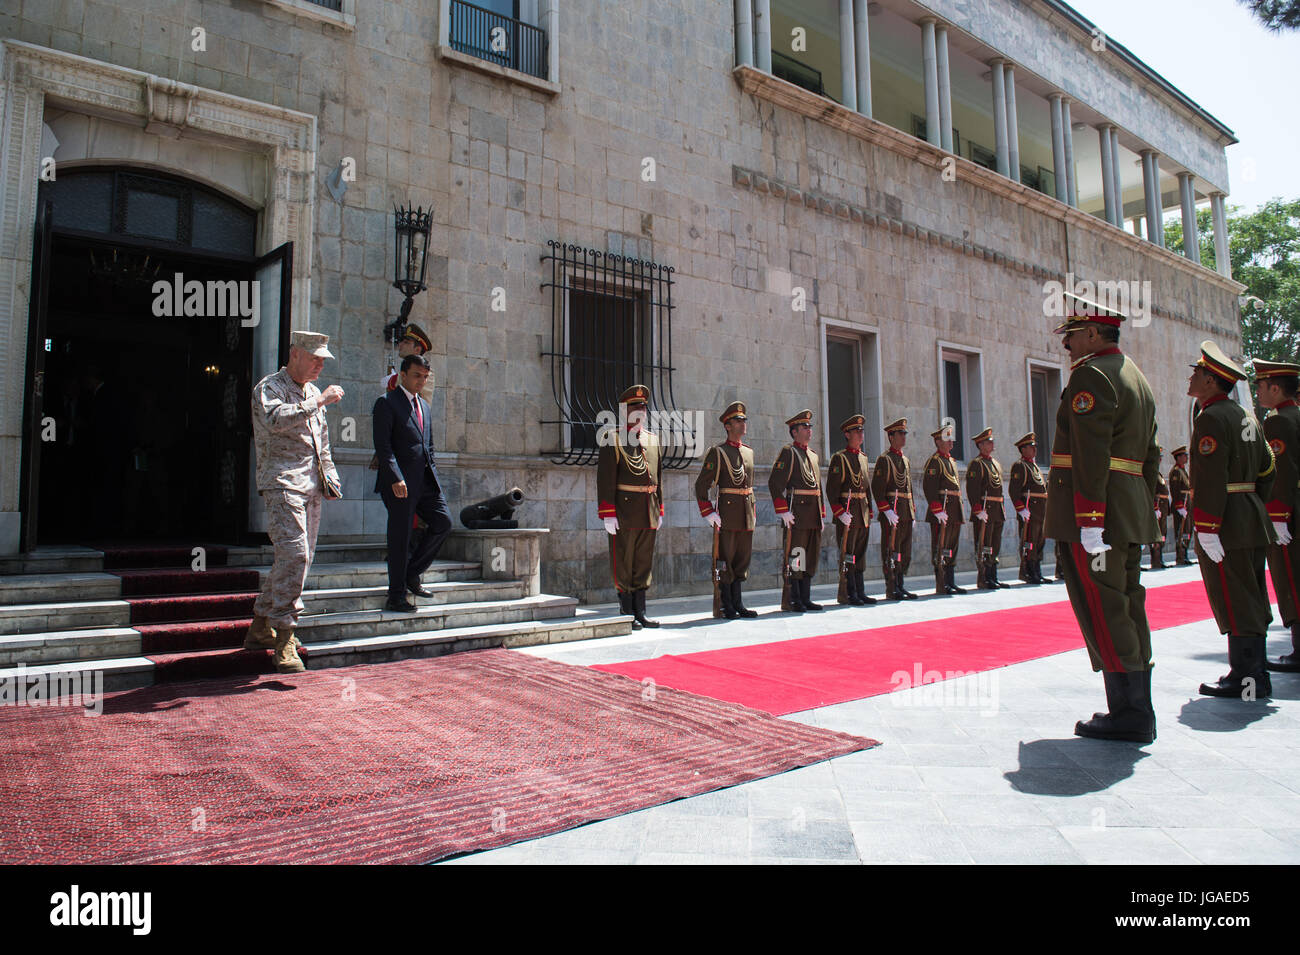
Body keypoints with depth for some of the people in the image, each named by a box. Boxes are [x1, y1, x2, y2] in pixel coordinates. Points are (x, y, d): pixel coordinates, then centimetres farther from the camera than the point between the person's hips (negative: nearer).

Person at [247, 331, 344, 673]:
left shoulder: (312, 393, 23)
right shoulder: (269, 387, -2)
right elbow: (275, 419, -25)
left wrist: (330, 477, 17)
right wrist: (318, 401, -21)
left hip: (311, 487, 8)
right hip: (281, 482, -8)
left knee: (300, 557, 8)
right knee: (294, 554, -19)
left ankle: (260, 629, 21)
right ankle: (283, 638, -14)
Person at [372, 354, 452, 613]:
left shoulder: (424, 406, 20)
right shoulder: (387, 403, -3)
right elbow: (382, 445, -12)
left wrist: (433, 476, 13)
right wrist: (395, 478, -21)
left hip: (425, 480, 7)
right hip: (400, 481, -7)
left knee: (443, 523, 1)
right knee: (400, 536, -2)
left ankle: (412, 574, 17)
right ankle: (396, 596, 9)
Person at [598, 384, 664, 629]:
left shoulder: (652, 439, 13)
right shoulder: (613, 440, -6)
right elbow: (605, 479, -11)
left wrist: (659, 511, 13)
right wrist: (607, 514, -17)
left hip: (649, 514, 6)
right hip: (624, 511, -6)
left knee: (644, 562, 10)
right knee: (623, 563, 1)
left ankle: (640, 612, 19)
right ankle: (627, 614, 10)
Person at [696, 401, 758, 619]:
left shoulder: (749, 451, 14)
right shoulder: (717, 452, -5)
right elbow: (701, 485, -7)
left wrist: (752, 511, 18)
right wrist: (708, 513, -12)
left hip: (746, 516, 6)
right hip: (727, 514, -6)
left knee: (742, 558, 9)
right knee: (726, 560, -1)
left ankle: (737, 603, 19)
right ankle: (727, 606, 8)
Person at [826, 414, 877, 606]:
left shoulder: (863, 458, 16)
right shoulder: (839, 458, -6)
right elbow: (831, 489, -12)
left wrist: (870, 512, 16)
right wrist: (840, 512, -18)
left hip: (863, 515, 7)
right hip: (847, 514, -7)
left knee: (860, 554, 10)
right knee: (847, 554, -3)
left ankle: (860, 592, 16)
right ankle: (850, 594, 2)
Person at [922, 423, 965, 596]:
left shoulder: (951, 461, 21)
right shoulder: (934, 461, -8)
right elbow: (929, 487, -17)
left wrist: (959, 511, 21)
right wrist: (938, 510, -22)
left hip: (954, 512, 9)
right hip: (942, 510, -9)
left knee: (952, 547, 12)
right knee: (940, 548, -6)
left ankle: (950, 582, 19)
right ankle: (941, 586, -4)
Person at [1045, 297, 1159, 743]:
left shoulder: (1091, 375, -10)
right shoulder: (1137, 377, 20)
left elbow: (1091, 457, -19)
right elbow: (1149, 456, 20)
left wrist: (1089, 526, -21)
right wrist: (1144, 514, 21)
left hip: (1093, 513, -10)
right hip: (1130, 516, 10)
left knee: (1104, 614, -4)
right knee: (1127, 612, 12)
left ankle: (1129, 715, 1)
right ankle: (1137, 712, 19)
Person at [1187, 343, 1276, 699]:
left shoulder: (1211, 419, -14)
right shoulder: (1247, 417, 16)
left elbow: (1210, 481, -20)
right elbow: (1267, 471, 18)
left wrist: (1206, 529, -21)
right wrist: (1255, 508, 21)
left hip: (1226, 527, -9)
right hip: (1253, 523, 10)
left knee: (1235, 603, -5)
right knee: (1250, 600, 14)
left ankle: (1246, 680, 0)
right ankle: (1253, 672, 22)